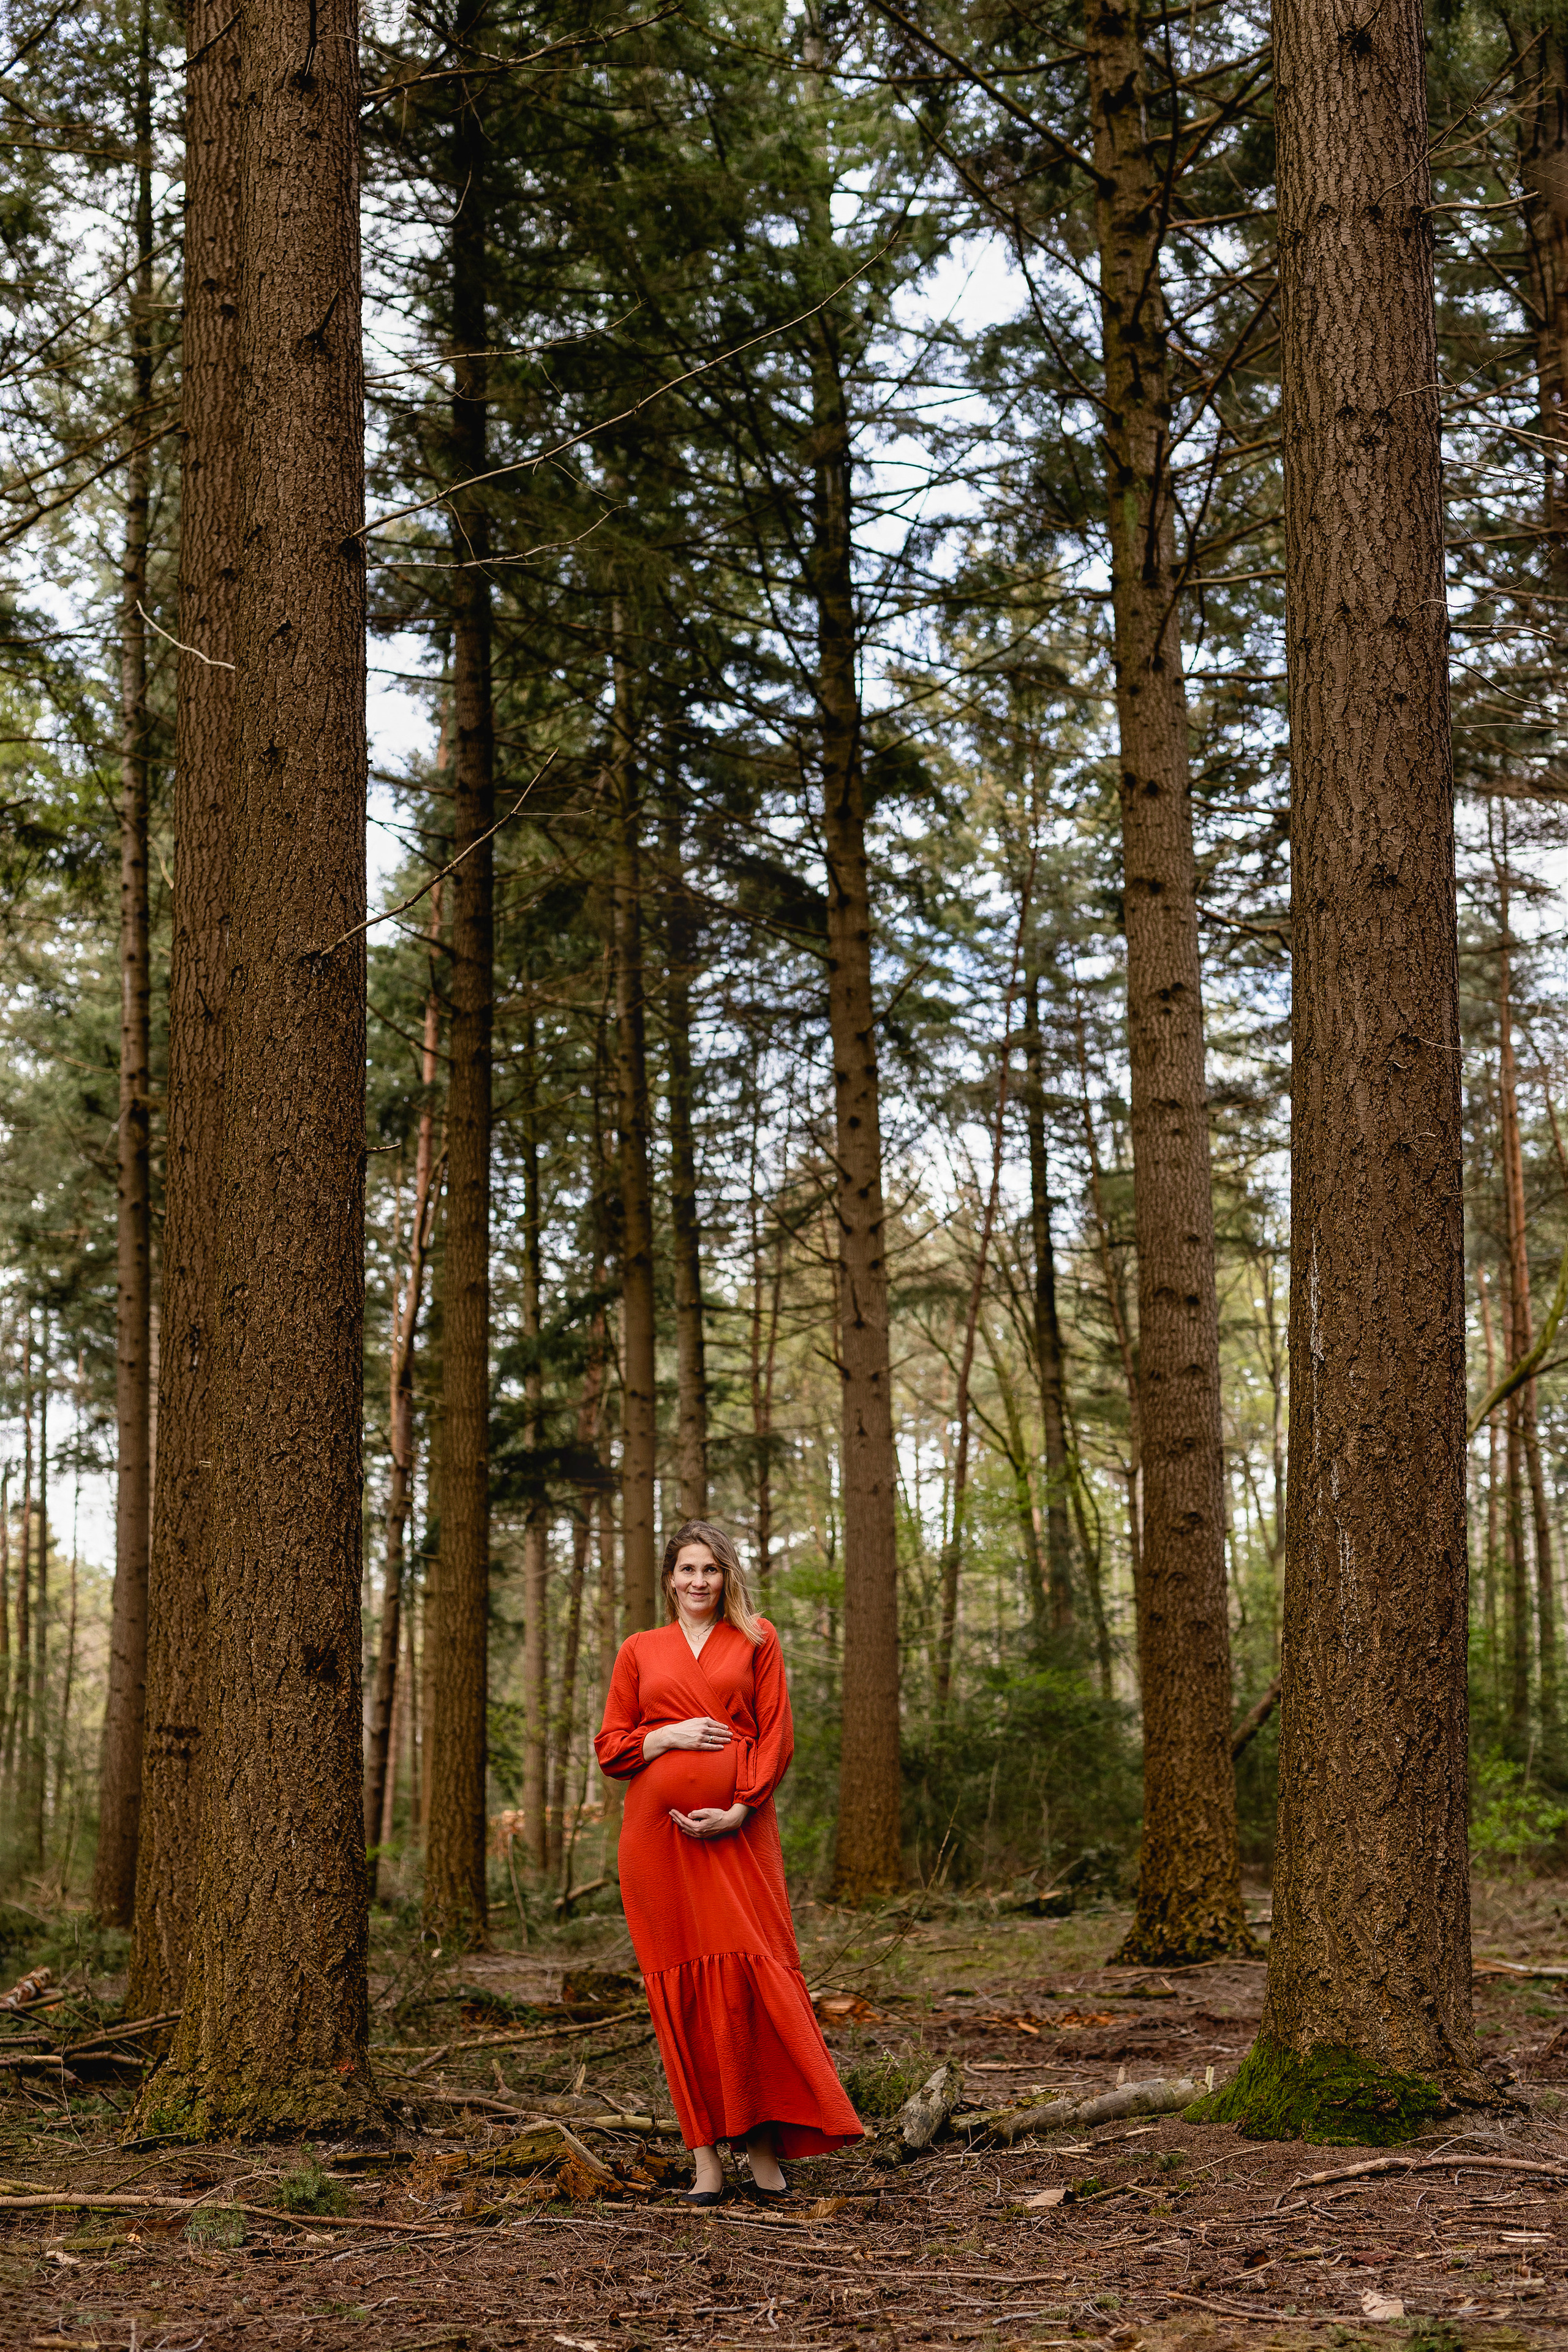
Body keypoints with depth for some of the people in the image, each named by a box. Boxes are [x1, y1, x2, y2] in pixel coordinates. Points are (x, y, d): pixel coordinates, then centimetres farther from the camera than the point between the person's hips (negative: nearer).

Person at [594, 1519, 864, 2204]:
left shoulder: (756, 1640, 11)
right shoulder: (639, 1651, 14)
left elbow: (777, 1737, 4)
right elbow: (609, 1748, 12)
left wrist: (739, 1810, -9)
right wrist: (669, 1735, -6)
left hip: (738, 1832, -1)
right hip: (658, 1832, 1)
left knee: (746, 1977, -9)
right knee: (681, 1987, 0)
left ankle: (763, 2146, -1)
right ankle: (705, 2157, 4)